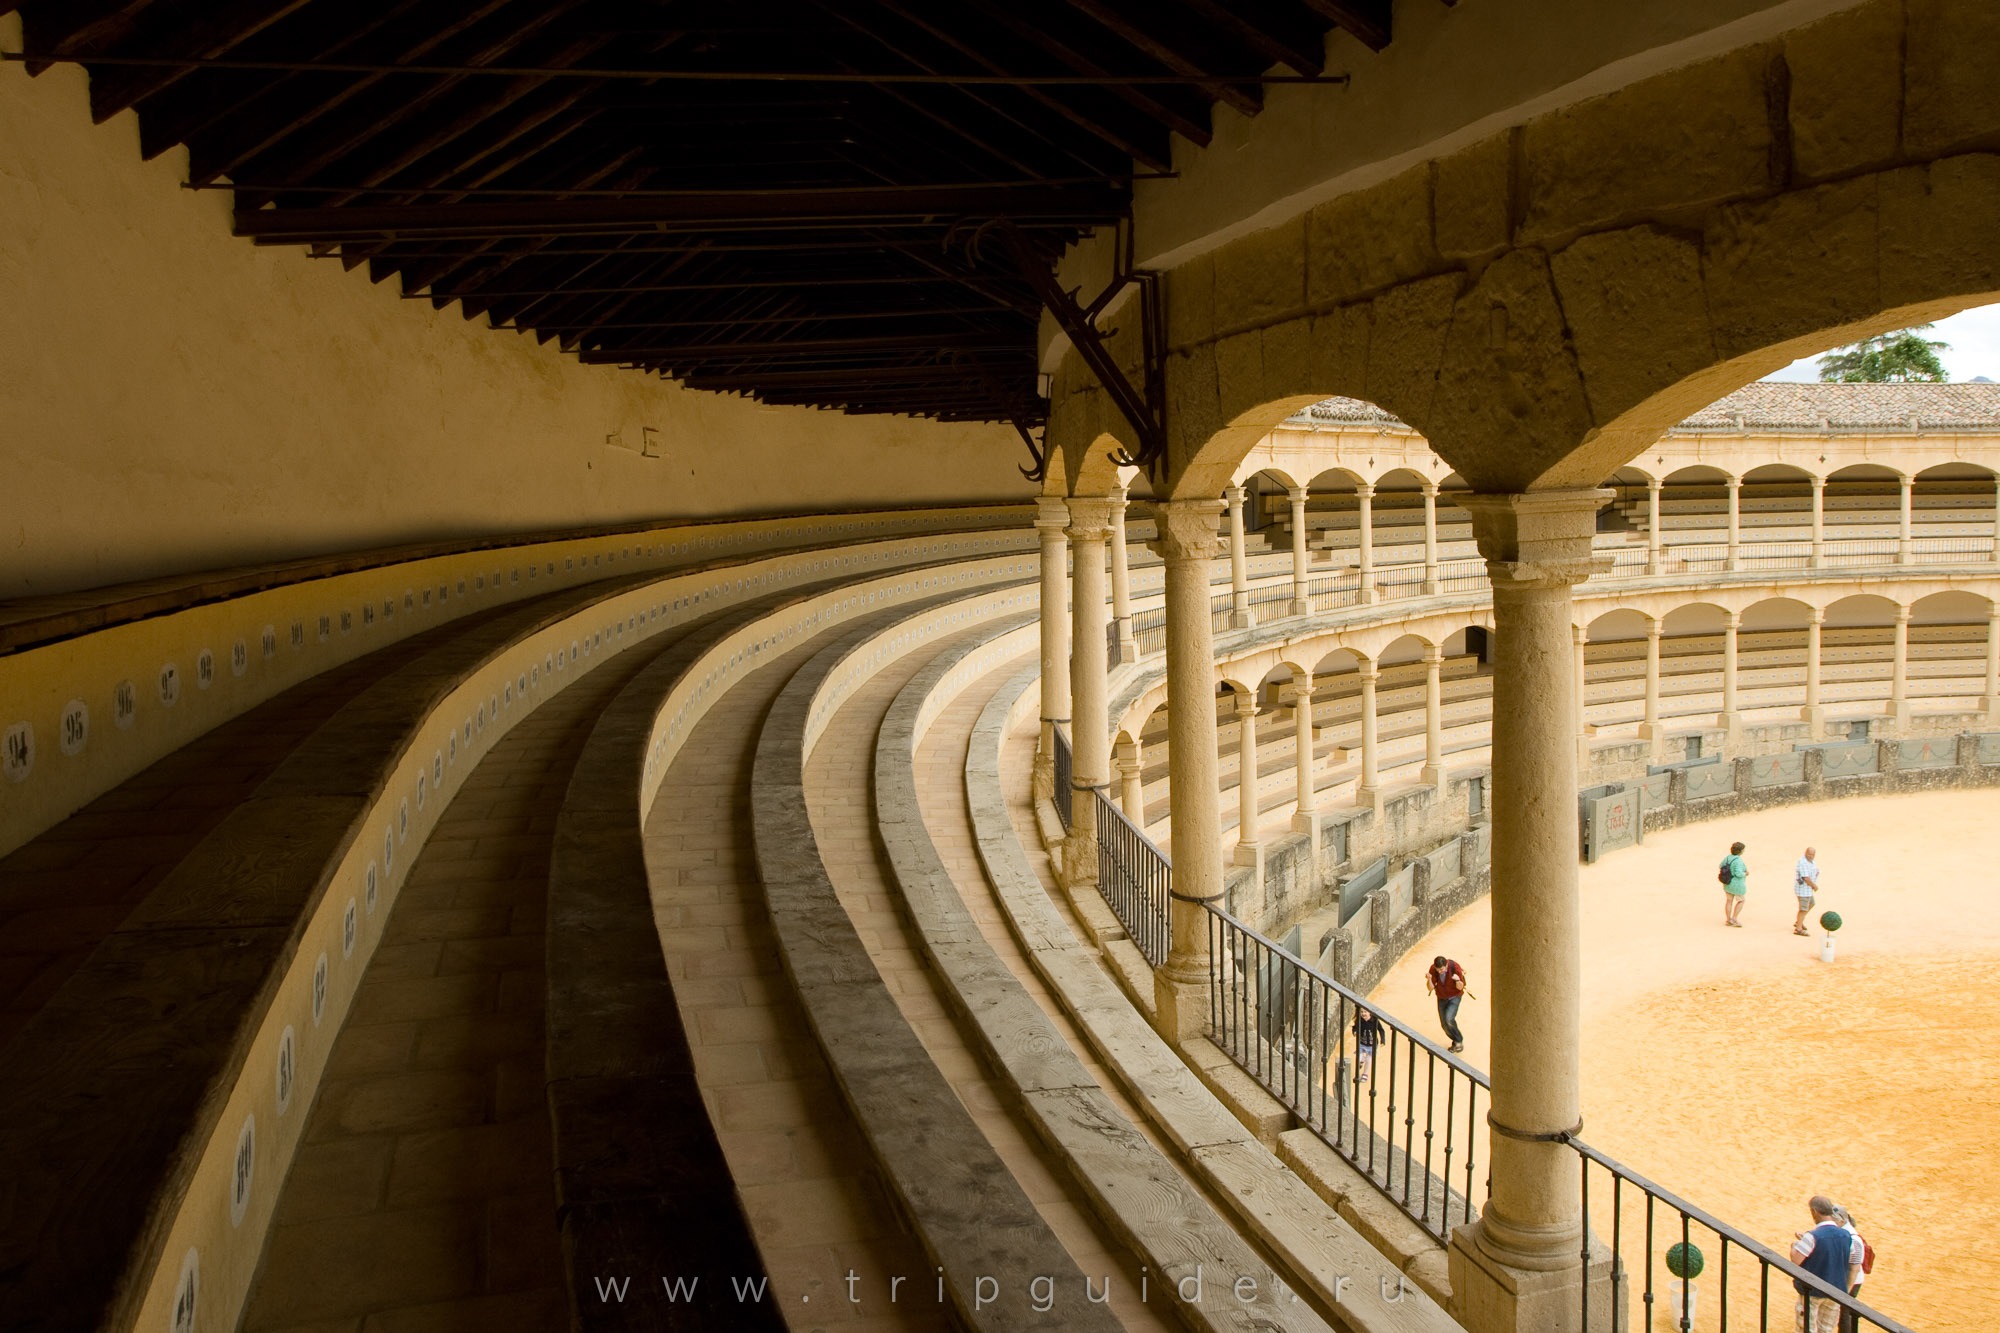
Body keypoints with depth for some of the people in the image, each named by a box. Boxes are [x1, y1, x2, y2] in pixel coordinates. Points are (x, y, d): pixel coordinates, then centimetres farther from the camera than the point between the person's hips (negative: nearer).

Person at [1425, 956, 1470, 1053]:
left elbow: (1460, 987, -15)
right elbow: (1430, 988, -15)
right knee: (1444, 1024, 5)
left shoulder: (1455, 967, -27)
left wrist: (1458, 980, -37)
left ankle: (1459, 1040, 0)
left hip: (1454, 996, -4)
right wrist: (1429, 979, -35)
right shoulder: (1433, 969, -19)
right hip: (1441, 998, 4)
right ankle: (1455, 1042, 30)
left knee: (1449, 1019, -23)